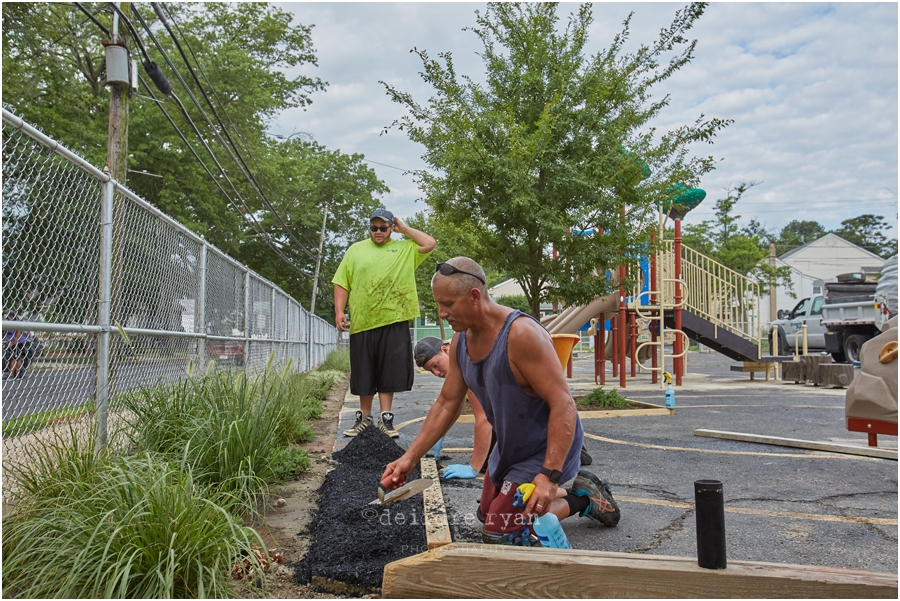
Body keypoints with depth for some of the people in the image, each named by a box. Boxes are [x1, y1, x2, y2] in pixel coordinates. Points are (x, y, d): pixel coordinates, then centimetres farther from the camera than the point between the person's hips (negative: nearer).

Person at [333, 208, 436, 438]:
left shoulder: (405, 248, 10)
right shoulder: (356, 250, 11)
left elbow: (430, 244, -4)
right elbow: (341, 284, 9)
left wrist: (404, 228, 4)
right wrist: (339, 311, -3)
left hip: (393, 322, -1)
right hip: (362, 323, 1)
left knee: (389, 373, 3)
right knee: (363, 374, 9)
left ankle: (385, 419, 11)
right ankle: (364, 418, 23)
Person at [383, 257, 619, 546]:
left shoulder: (522, 333, -31)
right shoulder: (460, 341, -5)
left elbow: (563, 404, -33)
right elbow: (446, 404, 2)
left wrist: (549, 476, -37)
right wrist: (410, 457, -3)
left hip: (548, 449, -9)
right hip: (509, 449, 9)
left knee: (498, 534, -6)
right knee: (487, 512, 24)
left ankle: (582, 498, 8)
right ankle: (571, 485, 27)